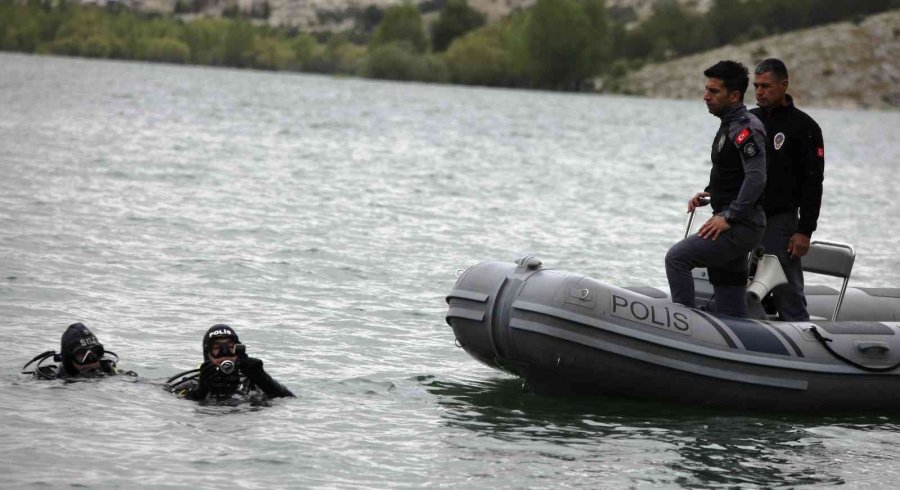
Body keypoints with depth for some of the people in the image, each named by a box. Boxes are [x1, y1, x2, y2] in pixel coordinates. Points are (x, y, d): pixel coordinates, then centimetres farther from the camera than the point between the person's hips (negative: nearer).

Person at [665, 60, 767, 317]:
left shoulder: (746, 128, -14)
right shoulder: (728, 125, 17)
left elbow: (756, 178, -24)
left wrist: (728, 217, -25)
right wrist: (709, 194, 13)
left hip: (741, 227, -10)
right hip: (733, 225, 10)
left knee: (677, 257, -16)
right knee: (731, 313, 10)